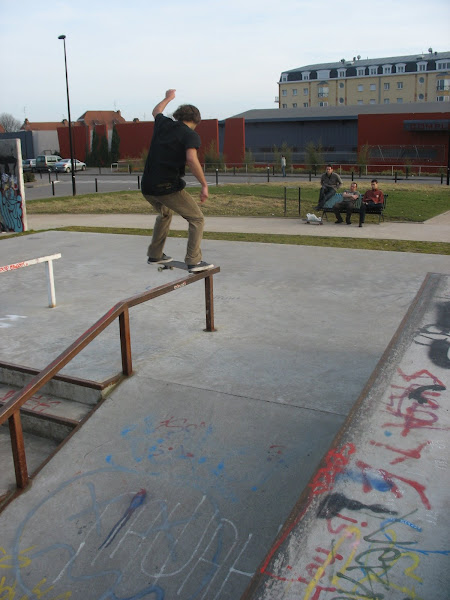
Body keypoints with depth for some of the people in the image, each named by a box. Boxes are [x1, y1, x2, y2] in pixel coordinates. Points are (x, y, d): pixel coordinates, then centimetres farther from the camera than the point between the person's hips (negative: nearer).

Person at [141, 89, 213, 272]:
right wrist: (204, 185, -18)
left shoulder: (164, 124, 13)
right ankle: (194, 260, -9)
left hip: (147, 187, 7)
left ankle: (154, 255, 36)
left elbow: (156, 111, 37)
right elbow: (191, 159, -23)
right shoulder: (190, 135, -5)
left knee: (165, 213, 33)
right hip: (168, 187, -7)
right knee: (197, 219, 4)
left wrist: (168, 98, 55)